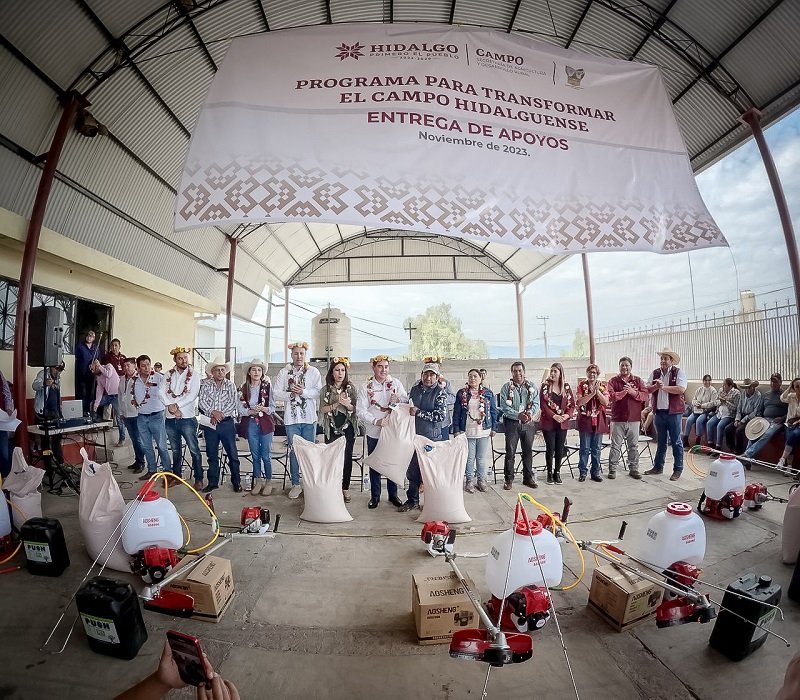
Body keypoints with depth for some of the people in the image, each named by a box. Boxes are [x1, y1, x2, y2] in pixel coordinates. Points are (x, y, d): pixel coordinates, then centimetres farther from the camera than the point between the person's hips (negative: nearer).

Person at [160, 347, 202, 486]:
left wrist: (176, 405, -15)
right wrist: (170, 406, -15)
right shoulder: (169, 374, 7)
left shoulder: (194, 375, -4)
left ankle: (198, 479, 6)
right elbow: (162, 392, -2)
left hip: (187, 417, -4)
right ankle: (176, 475, 32)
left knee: (194, 449, -2)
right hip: (170, 418, 4)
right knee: (175, 449, 18)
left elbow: (192, 395, -14)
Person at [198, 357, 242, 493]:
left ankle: (236, 481, 12)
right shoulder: (205, 384, 5)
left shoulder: (230, 385, 3)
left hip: (227, 422, -1)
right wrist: (213, 412, -18)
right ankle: (213, 482, 23)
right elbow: (202, 402, -5)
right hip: (210, 424, 2)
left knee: (232, 453, 1)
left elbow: (233, 403, -6)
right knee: (211, 454, 11)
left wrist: (220, 414, -14)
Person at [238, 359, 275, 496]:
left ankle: (268, 482, 15)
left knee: (266, 455, 0)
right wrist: (252, 411, -16)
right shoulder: (243, 388, 5)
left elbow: (272, 407, -1)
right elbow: (241, 409, 0)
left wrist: (264, 409, -20)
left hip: (265, 423, -2)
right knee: (255, 455, 10)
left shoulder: (267, 386, 0)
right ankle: (258, 482, 23)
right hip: (251, 424, 2)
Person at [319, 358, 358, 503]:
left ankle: (345, 488, 16)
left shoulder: (350, 388, 3)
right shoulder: (326, 389, 4)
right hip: (332, 429, 0)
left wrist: (348, 405, -18)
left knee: (347, 458, 3)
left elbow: (356, 408, 2)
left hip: (348, 428, 0)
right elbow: (322, 409, -2)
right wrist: (337, 404, -16)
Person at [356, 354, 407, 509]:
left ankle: (393, 494, 29)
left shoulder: (396, 383, -1)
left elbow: (407, 402, 1)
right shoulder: (366, 386, -5)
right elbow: (361, 410, -9)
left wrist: (398, 399, -21)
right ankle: (375, 496, 26)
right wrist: (376, 421, -22)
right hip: (374, 432, -1)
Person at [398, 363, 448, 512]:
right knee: (412, 469, 13)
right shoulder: (414, 389, 7)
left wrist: (418, 412, -18)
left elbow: (441, 416, -17)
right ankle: (412, 501, 31)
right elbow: (407, 408, 23)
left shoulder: (440, 392, -7)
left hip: (432, 437, -5)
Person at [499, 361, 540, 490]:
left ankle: (528, 478, 28)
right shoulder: (507, 387, -3)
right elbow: (504, 407, -10)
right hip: (512, 423, -3)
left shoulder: (531, 386, 6)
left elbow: (536, 403, 0)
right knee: (510, 452, 2)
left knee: (528, 451, 13)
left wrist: (530, 414, -19)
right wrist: (518, 415, -21)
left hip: (529, 423, 3)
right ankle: (508, 479, 14)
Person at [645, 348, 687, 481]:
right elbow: (647, 389, 2)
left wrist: (663, 387, -15)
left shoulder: (679, 372, -5)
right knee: (661, 442, 16)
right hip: (659, 412, 4)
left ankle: (678, 470, 16)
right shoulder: (655, 373, 8)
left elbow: (681, 389, -18)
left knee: (676, 442, 5)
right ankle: (658, 467, 25)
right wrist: (655, 386, -17)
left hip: (674, 412, -4)